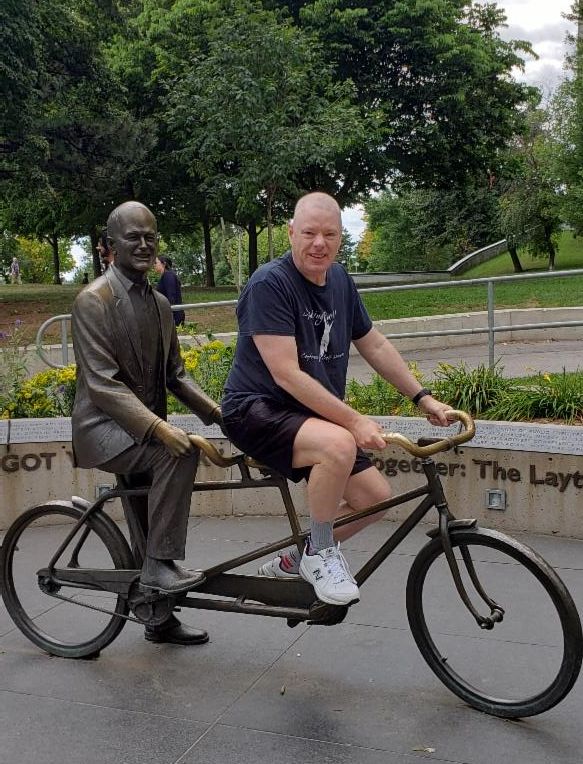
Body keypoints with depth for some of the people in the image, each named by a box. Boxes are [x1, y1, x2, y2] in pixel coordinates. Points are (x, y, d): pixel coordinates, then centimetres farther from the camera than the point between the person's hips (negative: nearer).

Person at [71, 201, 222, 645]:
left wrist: (214, 410, -6)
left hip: (143, 427, 7)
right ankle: (161, 565, -22)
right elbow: (103, 384, -22)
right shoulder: (93, 300, -14)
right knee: (180, 452, -32)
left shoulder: (160, 304, 10)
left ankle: (159, 617, 29)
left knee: (148, 530, 13)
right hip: (104, 426, -7)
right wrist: (159, 428, -34)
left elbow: (174, 374, 13)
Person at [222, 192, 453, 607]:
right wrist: (354, 420, -27)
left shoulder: (340, 281, 6)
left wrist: (424, 398, 9)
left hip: (316, 415, 8)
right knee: (339, 445, -36)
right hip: (256, 409, -8)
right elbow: (286, 374, -24)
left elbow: (375, 345, 15)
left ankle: (292, 562, 21)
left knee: (376, 498, 0)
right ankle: (321, 553, -11)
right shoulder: (270, 284, -19)